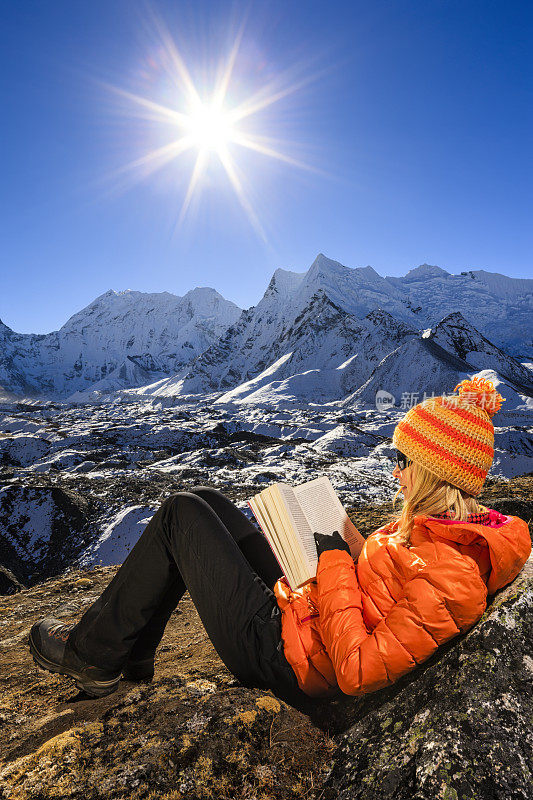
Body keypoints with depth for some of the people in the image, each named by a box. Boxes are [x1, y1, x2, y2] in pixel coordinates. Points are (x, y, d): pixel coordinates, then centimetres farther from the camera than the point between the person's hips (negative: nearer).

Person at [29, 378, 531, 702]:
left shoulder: (450, 577, -28)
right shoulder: (448, 524, 0)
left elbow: (358, 672, -26)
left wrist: (333, 563, -22)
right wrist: (342, 559, -1)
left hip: (279, 653, -9)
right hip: (296, 605, 9)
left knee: (181, 515, -5)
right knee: (206, 502, 11)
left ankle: (94, 653, 15)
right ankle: (130, 657, 22)